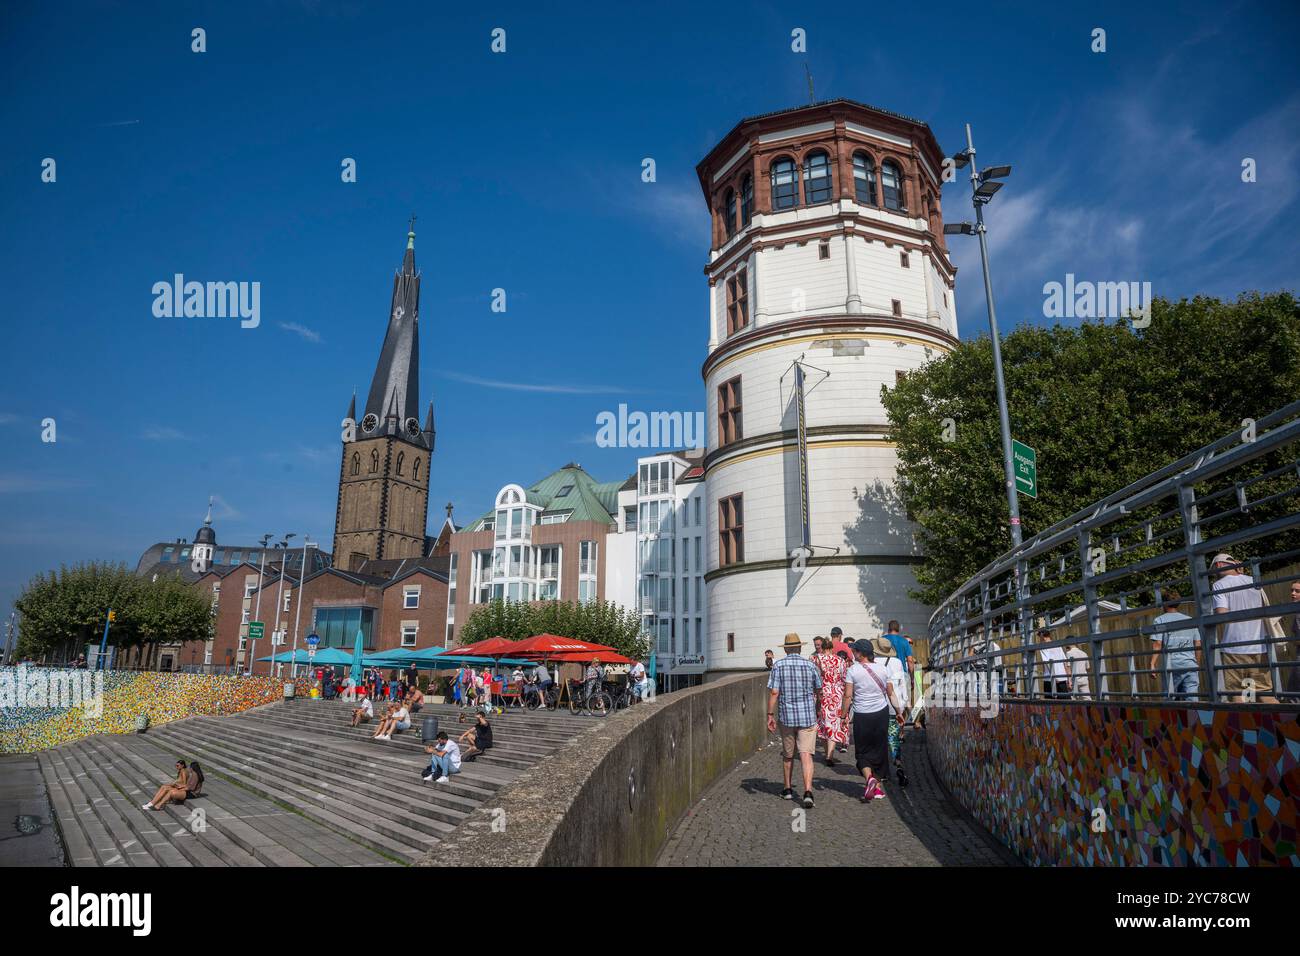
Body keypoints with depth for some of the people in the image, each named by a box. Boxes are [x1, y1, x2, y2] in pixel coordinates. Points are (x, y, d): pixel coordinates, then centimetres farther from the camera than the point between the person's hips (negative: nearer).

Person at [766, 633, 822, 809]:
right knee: (806, 755, -3)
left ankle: (788, 789, 27)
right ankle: (808, 792, -17)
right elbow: (819, 691, 12)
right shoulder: (810, 665, 0)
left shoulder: (778, 666, -4)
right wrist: (815, 704, 32)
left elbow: (773, 692, -10)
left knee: (787, 755, 16)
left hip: (786, 716, 0)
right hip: (808, 716, 0)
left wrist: (770, 715, -4)